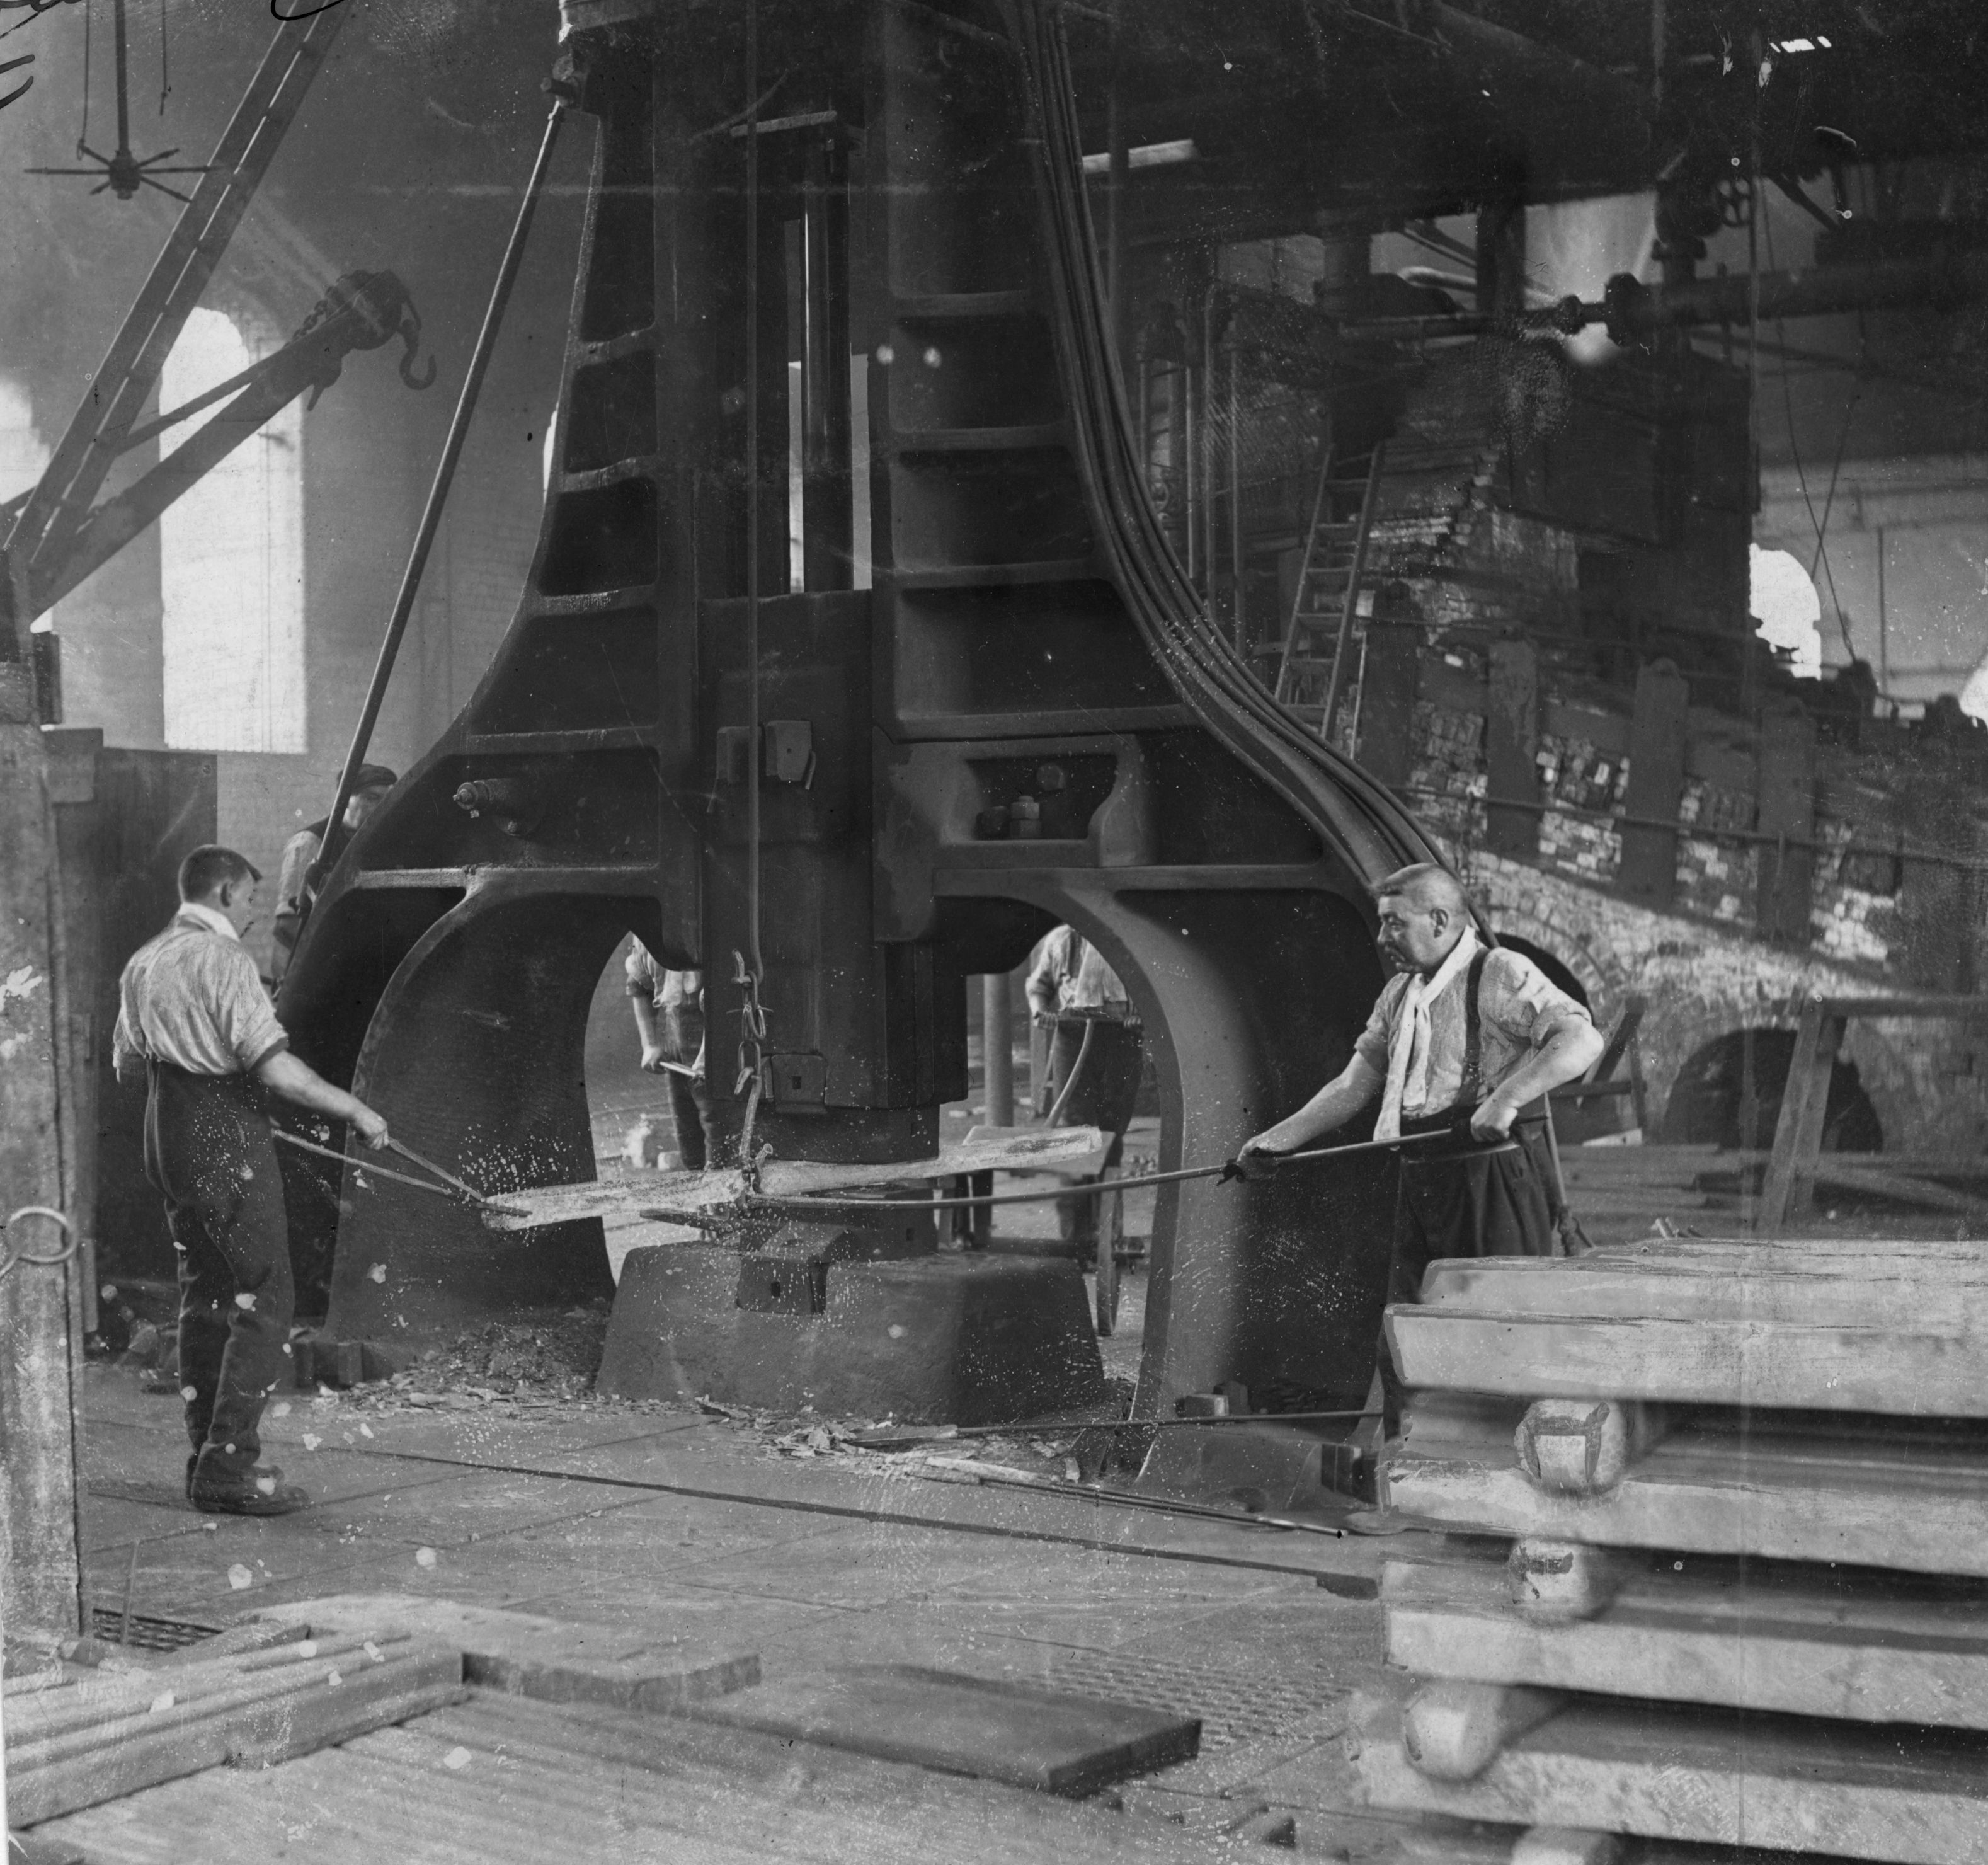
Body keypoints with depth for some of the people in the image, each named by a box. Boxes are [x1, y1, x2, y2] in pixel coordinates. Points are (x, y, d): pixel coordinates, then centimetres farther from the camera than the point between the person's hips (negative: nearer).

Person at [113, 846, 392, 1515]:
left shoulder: (143, 962, 14)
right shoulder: (223, 959, -13)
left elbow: (127, 1068, 19)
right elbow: (273, 1065, -20)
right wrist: (355, 1111, -14)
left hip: (166, 1135, 9)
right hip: (227, 1139, -9)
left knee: (204, 1297, 14)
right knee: (262, 1302, -6)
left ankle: (209, 1460, 18)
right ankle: (229, 1466, -9)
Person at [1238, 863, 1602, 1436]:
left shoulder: (1502, 975, -7)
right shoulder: (1399, 993, 17)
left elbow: (1582, 1040, -20)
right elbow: (1353, 1085, 21)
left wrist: (1505, 1100, -28)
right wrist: (1277, 1140, 15)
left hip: (1496, 1179, -8)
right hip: (1422, 1184, 8)